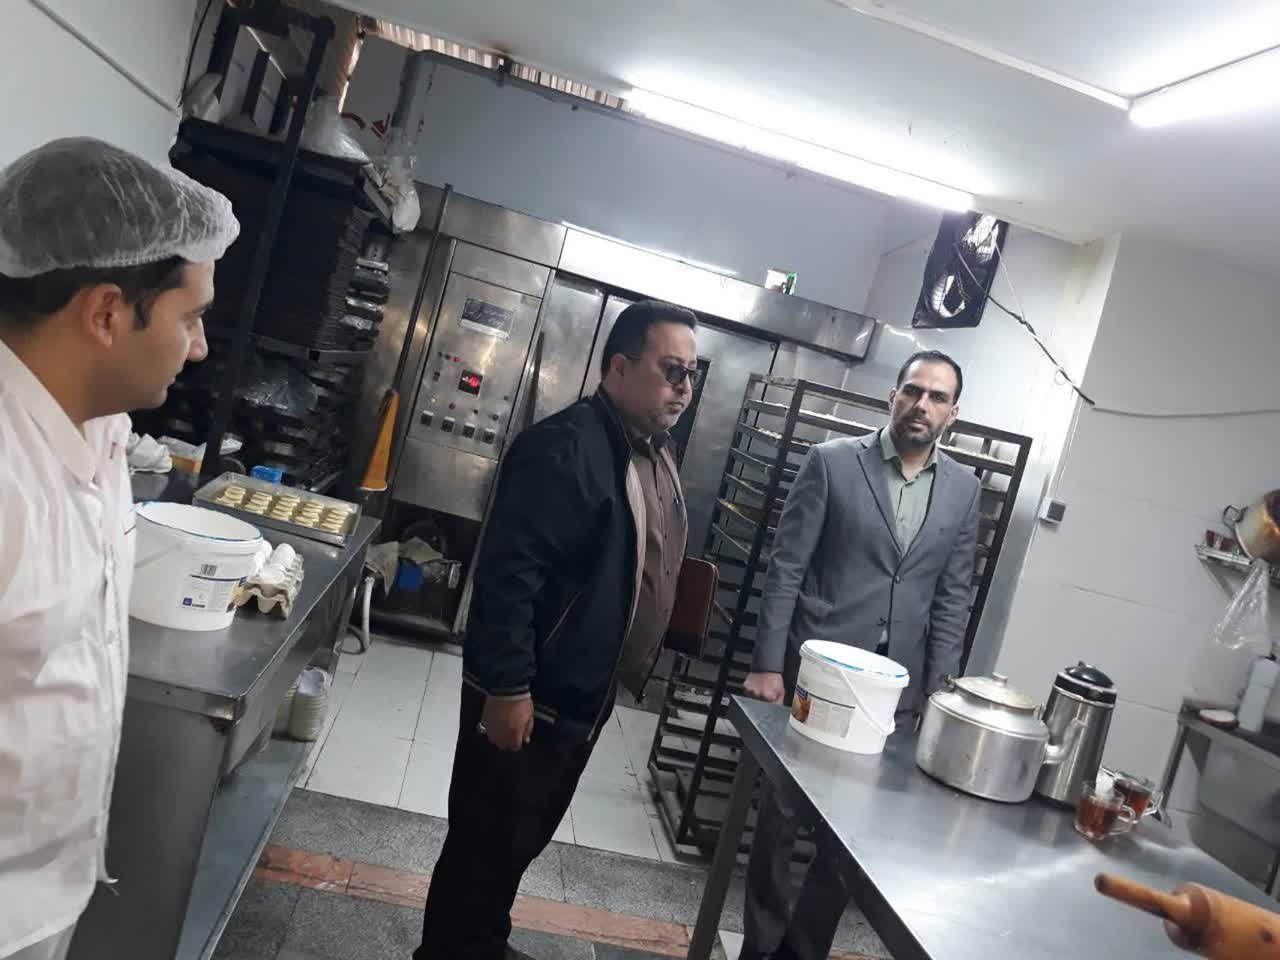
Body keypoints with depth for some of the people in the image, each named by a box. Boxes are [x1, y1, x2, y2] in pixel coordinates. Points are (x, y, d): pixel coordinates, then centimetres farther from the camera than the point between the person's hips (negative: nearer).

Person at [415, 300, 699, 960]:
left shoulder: (656, 452, 8)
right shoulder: (565, 448, -22)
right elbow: (507, 575, -26)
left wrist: (631, 670, 19)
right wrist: (507, 688, -25)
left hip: (585, 696, 9)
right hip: (526, 698, -9)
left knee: (523, 837, 24)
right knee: (486, 842, 8)